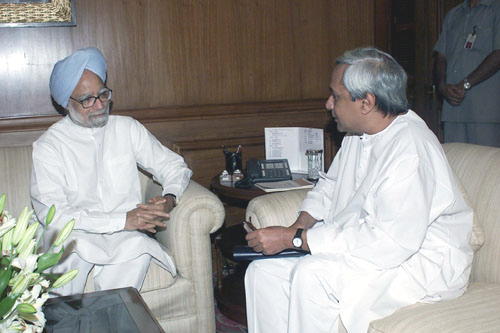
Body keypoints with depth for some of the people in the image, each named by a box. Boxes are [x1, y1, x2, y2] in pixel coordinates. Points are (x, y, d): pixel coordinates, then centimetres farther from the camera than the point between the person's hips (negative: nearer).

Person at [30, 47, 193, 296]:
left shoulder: (127, 129, 9)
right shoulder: (48, 147, -2)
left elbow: (173, 166, 15)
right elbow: (52, 213, -13)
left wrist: (169, 198, -9)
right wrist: (122, 219, -21)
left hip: (127, 234, 2)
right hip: (76, 235, -2)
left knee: (139, 247, -32)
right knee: (78, 247, -36)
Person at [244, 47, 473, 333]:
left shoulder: (409, 151, -25)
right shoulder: (358, 135, 6)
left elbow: (387, 241, -32)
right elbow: (330, 186, 19)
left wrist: (294, 238, -29)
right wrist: (300, 226, -2)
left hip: (423, 264, -9)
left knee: (312, 274, -32)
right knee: (263, 272, -3)